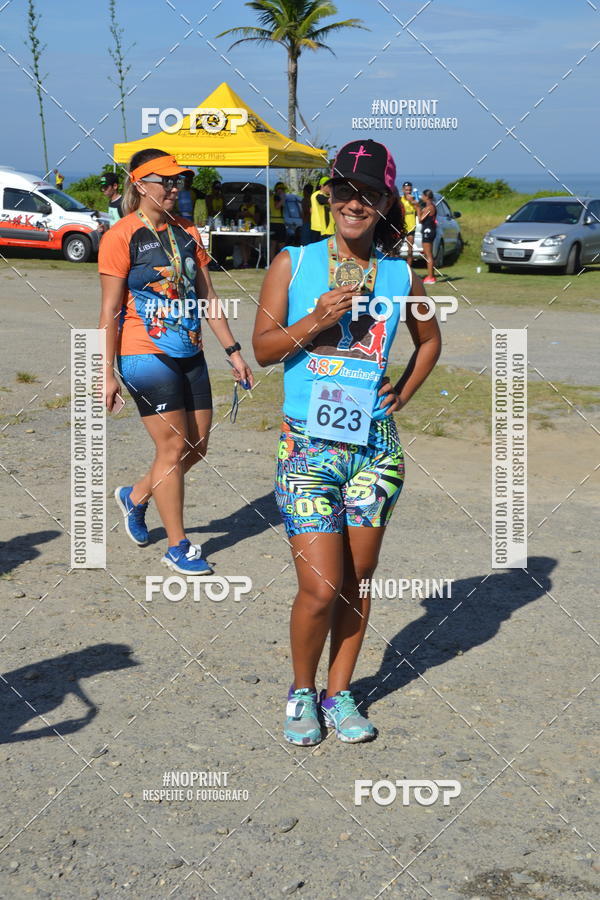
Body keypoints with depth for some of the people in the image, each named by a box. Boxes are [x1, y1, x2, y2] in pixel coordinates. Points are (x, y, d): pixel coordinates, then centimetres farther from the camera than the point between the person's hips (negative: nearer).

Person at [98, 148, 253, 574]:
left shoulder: (187, 232, 10)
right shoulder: (122, 237, -9)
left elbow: (208, 297, 13)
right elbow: (110, 311, -10)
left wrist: (234, 351, 10)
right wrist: (108, 373, -12)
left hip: (190, 354, 7)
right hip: (147, 357, -7)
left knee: (197, 446, 9)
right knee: (173, 447, -4)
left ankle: (135, 497, 34)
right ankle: (177, 547, 9)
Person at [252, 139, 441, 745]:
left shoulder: (400, 276, 5)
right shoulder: (294, 263, 0)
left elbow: (429, 339, 22)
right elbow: (263, 347, -1)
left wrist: (402, 393, 9)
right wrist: (318, 319, -16)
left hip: (375, 448, 3)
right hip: (308, 447, -2)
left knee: (357, 581, 9)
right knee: (320, 587, -6)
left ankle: (339, 693, 27)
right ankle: (301, 691, 19)